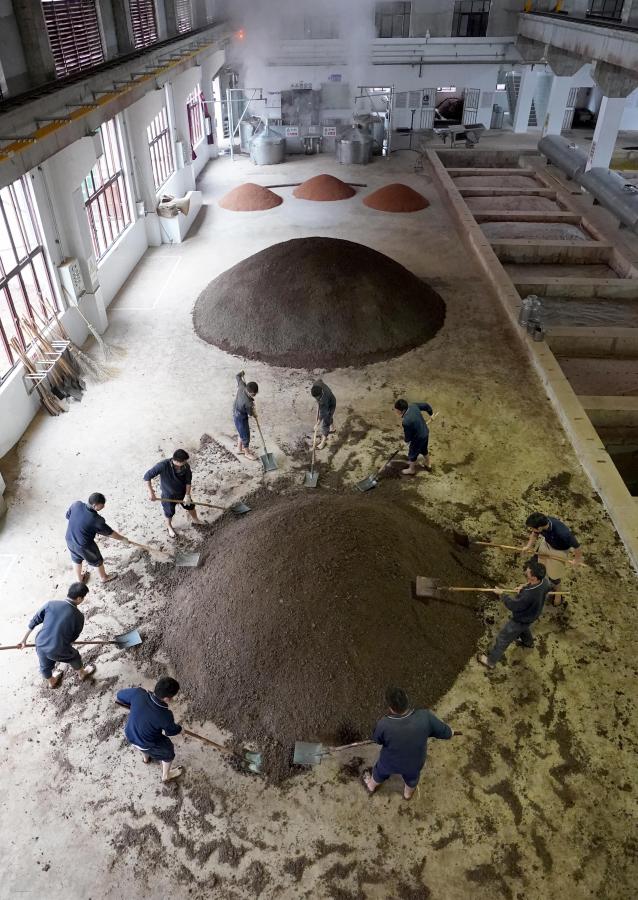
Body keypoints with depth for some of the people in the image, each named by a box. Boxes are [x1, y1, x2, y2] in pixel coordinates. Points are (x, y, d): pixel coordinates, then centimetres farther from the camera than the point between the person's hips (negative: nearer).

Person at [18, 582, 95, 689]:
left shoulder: (51, 604, -12)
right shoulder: (78, 616, -17)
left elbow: (34, 621, -1)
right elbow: (74, 637, 1)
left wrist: (24, 639, 12)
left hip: (40, 645, 4)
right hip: (58, 651, -3)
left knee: (45, 665, 34)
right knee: (74, 657, 30)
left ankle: (51, 682, 65)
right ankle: (82, 674, 58)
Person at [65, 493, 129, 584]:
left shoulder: (76, 504, -20)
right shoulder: (96, 520, -32)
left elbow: (68, 515, 1)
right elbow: (109, 533, -17)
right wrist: (123, 538, -1)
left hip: (70, 540, 6)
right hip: (84, 546, -6)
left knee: (76, 560, 32)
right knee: (97, 561, 23)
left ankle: (79, 578, 56)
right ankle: (103, 578, 49)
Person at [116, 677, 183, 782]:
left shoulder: (138, 693, -32)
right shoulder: (165, 716, -38)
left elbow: (120, 695, -11)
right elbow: (172, 731, -15)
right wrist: (179, 728, 8)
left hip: (130, 735, 5)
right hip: (146, 744, -4)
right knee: (168, 753, 28)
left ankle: (146, 757, 70)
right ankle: (166, 776, 53)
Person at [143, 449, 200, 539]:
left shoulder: (186, 466, -25)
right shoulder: (163, 465, -36)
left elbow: (188, 481, -12)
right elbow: (147, 476, -30)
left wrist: (187, 495, -19)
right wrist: (150, 492, -31)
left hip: (182, 492, 3)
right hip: (168, 495, -3)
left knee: (190, 506, 25)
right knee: (169, 513, 22)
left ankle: (195, 521, 58)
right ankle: (170, 528, 54)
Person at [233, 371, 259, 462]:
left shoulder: (242, 386, -23)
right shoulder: (248, 402, -38)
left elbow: (237, 376, -1)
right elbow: (250, 413, -17)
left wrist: (241, 374, 21)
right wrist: (255, 414, 6)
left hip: (236, 413, 8)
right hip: (240, 418, -8)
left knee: (241, 432, 28)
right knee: (245, 435, 14)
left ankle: (240, 449, 47)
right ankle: (247, 453, 36)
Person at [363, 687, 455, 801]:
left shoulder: (384, 725, -38)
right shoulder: (425, 717, -36)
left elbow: (378, 739, -15)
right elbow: (446, 733, -19)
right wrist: (451, 731, 4)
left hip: (390, 762, -1)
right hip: (414, 762, 1)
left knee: (380, 772, 33)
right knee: (411, 777, 36)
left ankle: (371, 786, 61)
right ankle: (408, 794, 63)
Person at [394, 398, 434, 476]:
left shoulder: (406, 421, -37)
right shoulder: (413, 406, -16)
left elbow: (408, 435, -21)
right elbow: (426, 406, 0)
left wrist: (407, 441, 3)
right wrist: (431, 414, 20)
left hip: (418, 438, -8)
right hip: (425, 432, 8)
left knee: (412, 454, 19)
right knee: (424, 450, 32)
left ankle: (411, 470, 44)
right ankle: (428, 465, 55)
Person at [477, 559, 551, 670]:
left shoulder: (528, 595, -47)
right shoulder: (545, 580, -26)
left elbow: (513, 605, -28)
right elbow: (549, 587, 2)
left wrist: (502, 593, -13)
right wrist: (526, 586, -7)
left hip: (521, 619, -7)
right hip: (532, 615, 7)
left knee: (502, 639, 14)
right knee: (523, 627, 41)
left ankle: (490, 661, 33)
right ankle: (528, 642, 69)